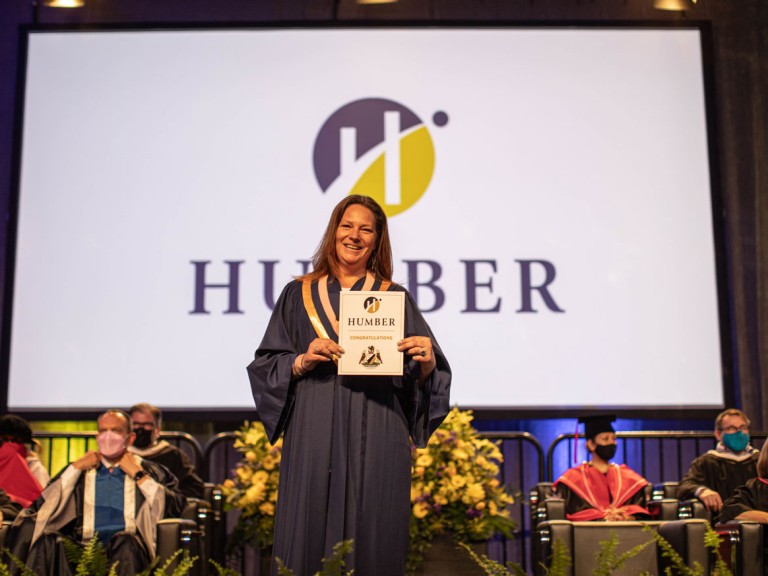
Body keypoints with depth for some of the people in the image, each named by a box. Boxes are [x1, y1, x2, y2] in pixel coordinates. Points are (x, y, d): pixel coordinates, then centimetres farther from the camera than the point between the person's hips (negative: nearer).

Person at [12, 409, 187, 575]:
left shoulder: (149, 470, 18)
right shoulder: (78, 471, 26)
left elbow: (175, 507, 0)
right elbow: (42, 505, 10)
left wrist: (138, 474, 3)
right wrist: (76, 468, 9)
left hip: (127, 546, -1)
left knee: (126, 542, -37)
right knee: (48, 541, -30)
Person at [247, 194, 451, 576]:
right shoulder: (299, 295, 11)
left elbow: (424, 375, 5)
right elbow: (265, 365, 8)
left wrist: (427, 363, -16)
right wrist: (301, 361, -10)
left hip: (376, 442, 0)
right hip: (313, 442, 1)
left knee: (373, 542, -1)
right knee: (309, 541, -1)